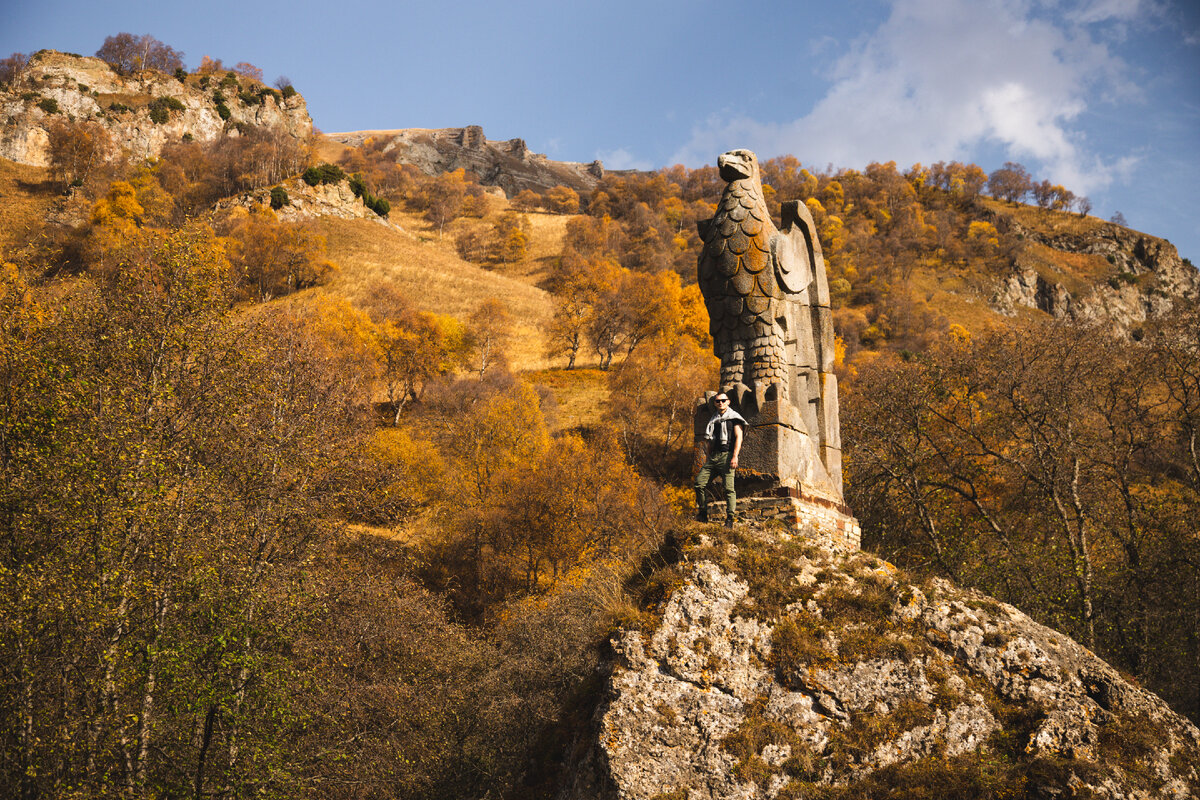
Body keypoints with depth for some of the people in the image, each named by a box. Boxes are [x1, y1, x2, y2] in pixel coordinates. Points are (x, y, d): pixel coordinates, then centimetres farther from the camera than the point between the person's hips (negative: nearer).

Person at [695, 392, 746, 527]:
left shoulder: (734, 417, 5)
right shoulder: (713, 420, 23)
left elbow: (739, 437, -4)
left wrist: (735, 456, -15)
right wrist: (708, 457, 16)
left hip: (727, 455, -6)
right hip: (713, 456, 6)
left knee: (729, 488, -10)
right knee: (699, 482, -6)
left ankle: (730, 519, -9)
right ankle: (703, 514, 3)